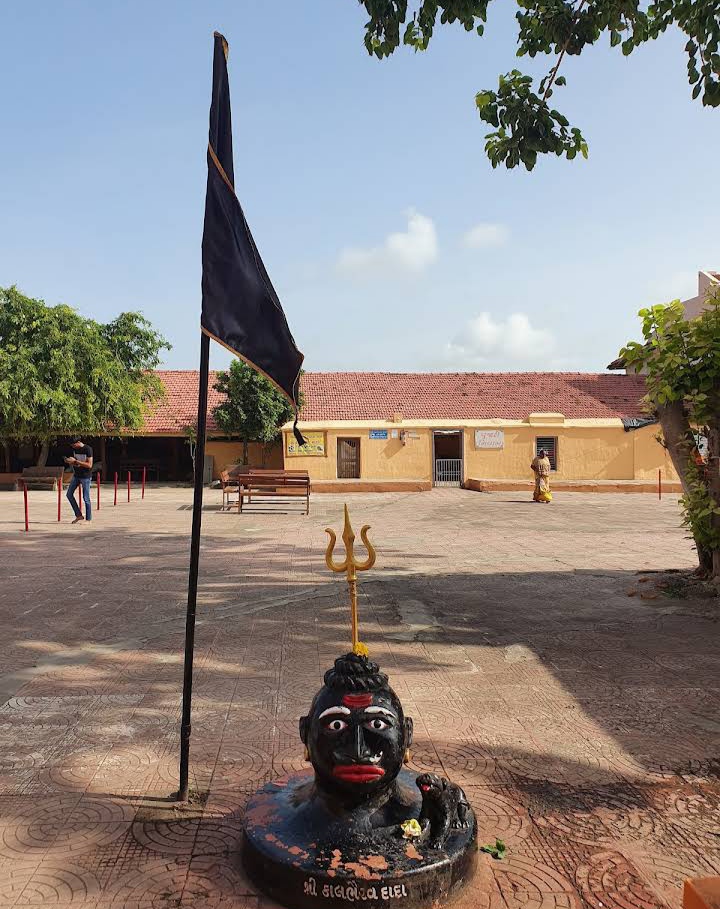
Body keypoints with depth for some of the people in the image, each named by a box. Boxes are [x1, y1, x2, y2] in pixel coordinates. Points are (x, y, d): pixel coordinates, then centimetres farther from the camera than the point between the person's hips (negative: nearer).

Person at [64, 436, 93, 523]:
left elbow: (89, 465, -20)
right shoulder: (74, 449, 5)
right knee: (69, 494, 6)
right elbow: (72, 463, 15)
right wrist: (69, 461, -9)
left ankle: (88, 519, 5)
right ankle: (79, 515, 15)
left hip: (85, 476, -7)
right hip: (76, 475, 7)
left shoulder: (88, 449, -15)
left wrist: (75, 461, -23)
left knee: (86, 498, -4)